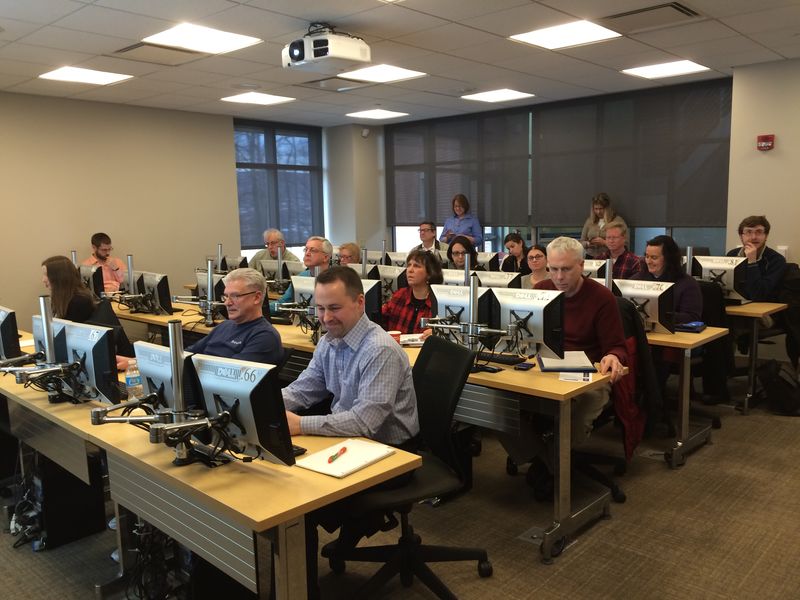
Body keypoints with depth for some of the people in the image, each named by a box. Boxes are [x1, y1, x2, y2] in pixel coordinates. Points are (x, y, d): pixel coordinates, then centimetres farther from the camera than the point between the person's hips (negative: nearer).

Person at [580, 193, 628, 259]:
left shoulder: (618, 220, 1)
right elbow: (582, 242, 20)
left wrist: (604, 242, -11)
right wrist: (588, 244, -2)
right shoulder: (589, 221, 14)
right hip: (590, 258, 3)